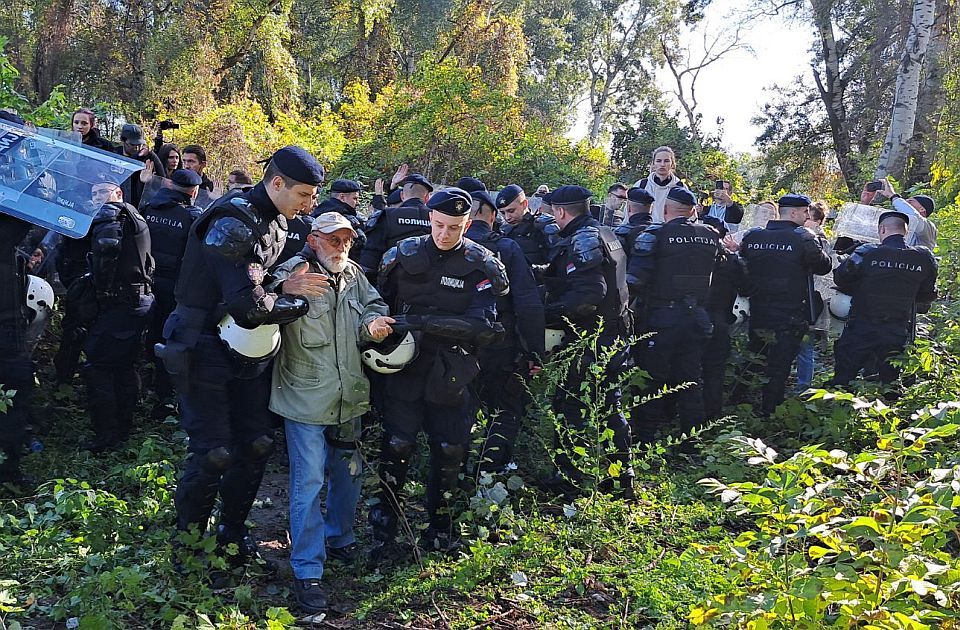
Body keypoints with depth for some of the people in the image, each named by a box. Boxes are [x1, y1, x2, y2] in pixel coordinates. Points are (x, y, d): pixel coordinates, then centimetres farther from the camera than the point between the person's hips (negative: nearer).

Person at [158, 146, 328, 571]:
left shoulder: (275, 223, 6)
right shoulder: (233, 224, -24)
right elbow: (249, 306, -30)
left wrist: (285, 289, -6)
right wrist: (299, 301, -15)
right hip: (206, 351, -8)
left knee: (256, 444, 11)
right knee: (213, 453, -4)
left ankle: (233, 531, 28)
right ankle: (189, 539, 16)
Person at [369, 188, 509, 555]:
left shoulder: (481, 265, -6)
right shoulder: (404, 255, 1)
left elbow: (483, 325, -18)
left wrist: (422, 321, -25)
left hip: (450, 372, 0)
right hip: (405, 367, 0)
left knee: (450, 451, 7)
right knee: (396, 446, -4)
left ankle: (439, 524, 26)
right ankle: (385, 524, 13)